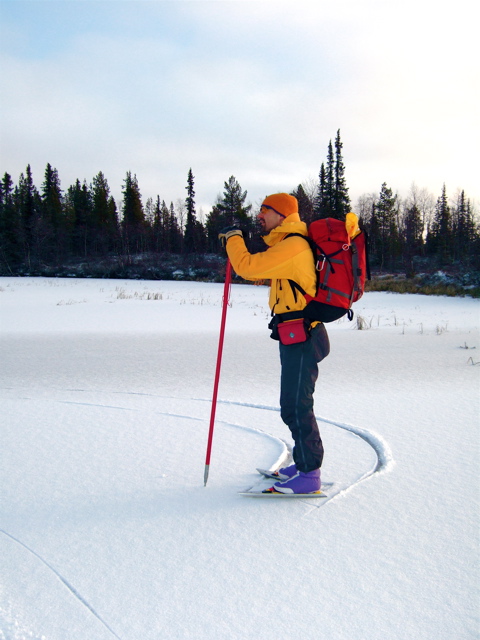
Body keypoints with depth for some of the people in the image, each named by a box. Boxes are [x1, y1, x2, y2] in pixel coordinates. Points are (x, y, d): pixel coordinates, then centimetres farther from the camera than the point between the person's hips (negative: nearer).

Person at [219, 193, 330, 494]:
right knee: (296, 404, 18)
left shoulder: (292, 245, -17)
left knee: (296, 406, -6)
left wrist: (233, 238, -3)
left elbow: (248, 267, -21)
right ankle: (306, 462, 30)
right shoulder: (287, 245, 17)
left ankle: (309, 475, 2)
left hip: (301, 339, -11)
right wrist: (235, 243, 15)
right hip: (297, 336, 11)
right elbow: (260, 272, 28)